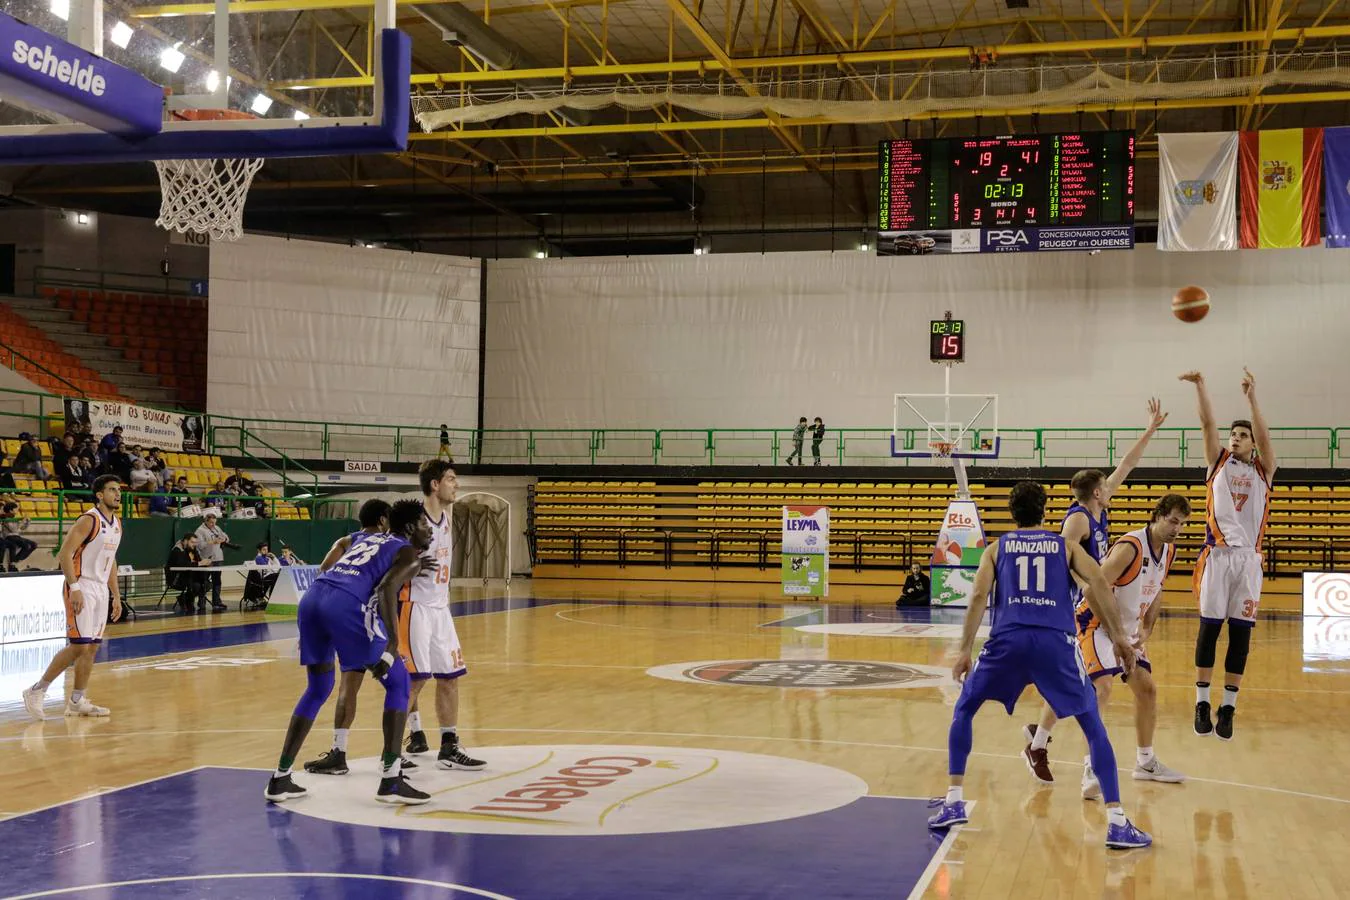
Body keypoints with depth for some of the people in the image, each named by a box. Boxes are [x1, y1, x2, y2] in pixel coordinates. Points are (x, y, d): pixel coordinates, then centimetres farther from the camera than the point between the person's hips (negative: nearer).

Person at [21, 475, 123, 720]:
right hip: (82, 588, -8)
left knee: (92, 647, 7)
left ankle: (77, 701, 14)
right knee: (78, 646, -11)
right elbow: (65, 553, -18)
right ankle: (37, 690, -1)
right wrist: (74, 588, -25)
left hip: (101, 590, 8)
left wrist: (116, 596, 18)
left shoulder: (117, 523, 13)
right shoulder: (88, 520, -13)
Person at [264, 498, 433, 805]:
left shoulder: (366, 539, 33)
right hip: (346, 605, -7)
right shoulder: (409, 553, 11)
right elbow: (386, 589, -7)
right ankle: (390, 779, 2)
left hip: (312, 598, 7)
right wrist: (393, 643, -15)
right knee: (398, 683, 8)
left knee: (318, 689, 25)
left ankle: (280, 779, 22)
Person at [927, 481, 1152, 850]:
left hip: (1008, 638, 0)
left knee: (963, 711, 22)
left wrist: (965, 649, 4)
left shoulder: (996, 548, 21)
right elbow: (1098, 581, 5)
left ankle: (954, 802, 15)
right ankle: (1116, 822, 2)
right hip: (1055, 640, 0)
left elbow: (980, 595, 5)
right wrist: (1119, 637, 5)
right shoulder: (1066, 546, 22)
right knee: (1093, 726, 11)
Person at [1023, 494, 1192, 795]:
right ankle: (1092, 768, -21)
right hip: (1096, 623, -9)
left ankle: (1145, 762, 26)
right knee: (1101, 688, -22)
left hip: (1128, 629, 9)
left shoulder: (1169, 551, 1)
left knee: (1147, 689, 10)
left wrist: (1146, 629, 6)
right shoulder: (1130, 547, -25)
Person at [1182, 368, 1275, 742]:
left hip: (1248, 557, 1)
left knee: (1241, 632, 2)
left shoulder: (1263, 470, 9)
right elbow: (1208, 424, -4)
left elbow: (1264, 436, -9)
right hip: (1218, 554, -1)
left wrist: (1252, 397, -22)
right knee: (1209, 627, 0)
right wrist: (1200, 386, -18)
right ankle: (1202, 703, 6)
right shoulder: (1219, 462, 10)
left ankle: (1228, 706, 7)